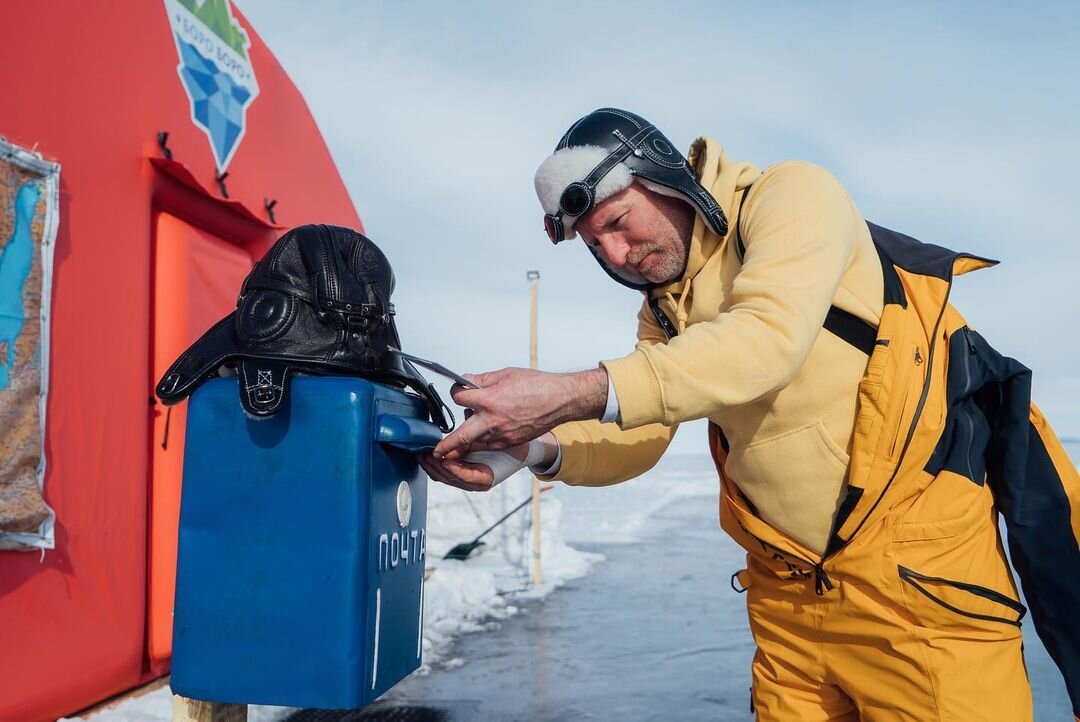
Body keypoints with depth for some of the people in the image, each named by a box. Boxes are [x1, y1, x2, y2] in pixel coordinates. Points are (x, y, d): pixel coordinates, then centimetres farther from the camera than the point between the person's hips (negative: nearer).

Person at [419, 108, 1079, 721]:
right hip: (788, 587, 7)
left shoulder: (792, 195, -10)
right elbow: (636, 442, 7)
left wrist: (576, 393, -32)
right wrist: (539, 448, -13)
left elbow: (768, 340, -27)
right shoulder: (662, 310, 11)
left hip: (919, 571, -6)